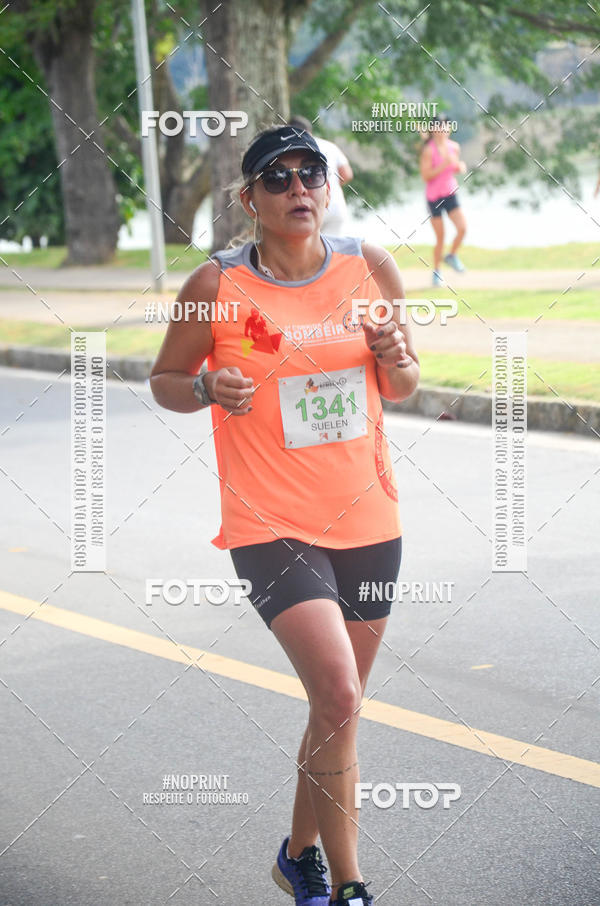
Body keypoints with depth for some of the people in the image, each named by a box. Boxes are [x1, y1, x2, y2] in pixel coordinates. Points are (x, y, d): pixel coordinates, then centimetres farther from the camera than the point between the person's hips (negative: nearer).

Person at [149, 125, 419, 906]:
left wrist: (397, 359, -10)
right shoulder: (217, 286, -9)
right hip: (271, 526, -4)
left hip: (368, 520, 4)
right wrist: (207, 389, -18)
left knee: (339, 704, 16)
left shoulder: (371, 268, 0)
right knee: (338, 697, -19)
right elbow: (165, 381, 3)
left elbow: (403, 388, 12)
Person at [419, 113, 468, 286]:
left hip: (451, 193, 4)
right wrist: (444, 165, -25)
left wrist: (460, 167, -5)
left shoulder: (454, 147, 2)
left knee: (462, 228, -12)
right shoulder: (429, 150, -14)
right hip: (434, 196, -4)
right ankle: (436, 272, 17)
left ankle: (451, 256, 16)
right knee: (440, 237, 0)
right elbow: (425, 176, -18)